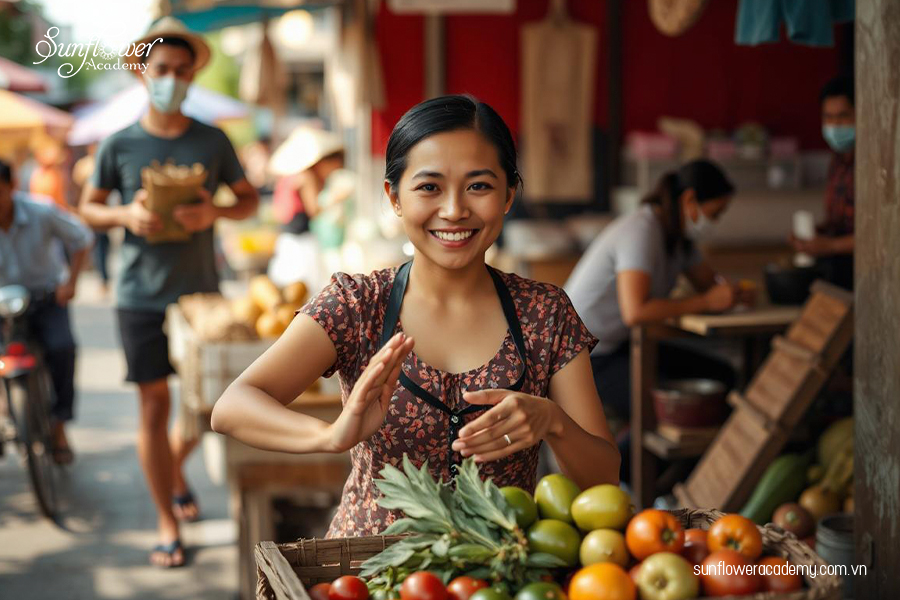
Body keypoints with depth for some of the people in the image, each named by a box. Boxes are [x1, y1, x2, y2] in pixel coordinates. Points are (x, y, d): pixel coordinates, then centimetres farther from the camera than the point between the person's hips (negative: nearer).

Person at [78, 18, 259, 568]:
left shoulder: (212, 141, 2)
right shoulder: (119, 145, 1)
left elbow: (250, 199, 9)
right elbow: (89, 208, 9)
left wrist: (214, 212, -12)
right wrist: (127, 214, -13)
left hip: (202, 291, 1)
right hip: (141, 295, -1)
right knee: (154, 407, 0)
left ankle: (176, 470, 41)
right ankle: (168, 526, 12)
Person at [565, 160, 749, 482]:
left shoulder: (679, 233, 7)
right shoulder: (641, 232, -24)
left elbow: (708, 282, 13)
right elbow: (635, 311, -34)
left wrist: (730, 292, -13)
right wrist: (707, 302, -28)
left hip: (619, 345, 10)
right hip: (583, 356, -10)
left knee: (722, 378, 3)